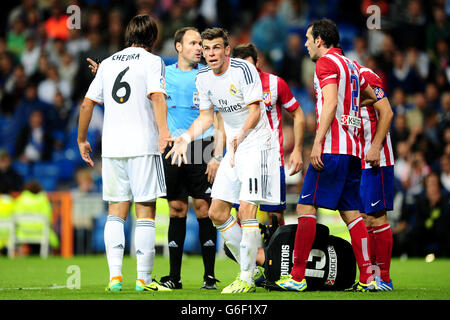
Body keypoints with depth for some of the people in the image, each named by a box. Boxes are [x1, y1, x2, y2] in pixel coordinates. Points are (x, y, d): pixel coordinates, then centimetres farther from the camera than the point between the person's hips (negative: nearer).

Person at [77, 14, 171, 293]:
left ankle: (115, 276, -2)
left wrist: (82, 140, 23)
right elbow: (157, 97, -17)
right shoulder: (152, 61, 0)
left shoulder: (108, 63, 15)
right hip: (143, 144, -4)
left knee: (116, 212, 8)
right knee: (145, 211, -1)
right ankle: (144, 278, -3)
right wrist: (163, 130, -28)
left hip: (111, 146, 4)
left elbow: (87, 104, 14)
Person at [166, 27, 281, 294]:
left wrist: (241, 135, -34)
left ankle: (246, 280, -12)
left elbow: (255, 111, -21)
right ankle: (250, 267, 18)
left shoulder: (244, 69, -17)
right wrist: (186, 138, 1)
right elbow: (207, 116, 15)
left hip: (256, 145, -8)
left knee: (247, 209, -18)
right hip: (233, 150, 8)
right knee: (217, 213, 5)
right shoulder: (203, 77, 5)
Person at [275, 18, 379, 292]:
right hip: (353, 149, 8)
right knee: (351, 212, 7)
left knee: (306, 207, -7)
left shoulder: (326, 62, -5)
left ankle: (297, 277, -11)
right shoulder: (351, 66, 20)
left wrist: (317, 142, -19)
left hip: (331, 147, -8)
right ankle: (367, 278, 1)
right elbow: (371, 96, 35)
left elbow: (330, 103, -17)